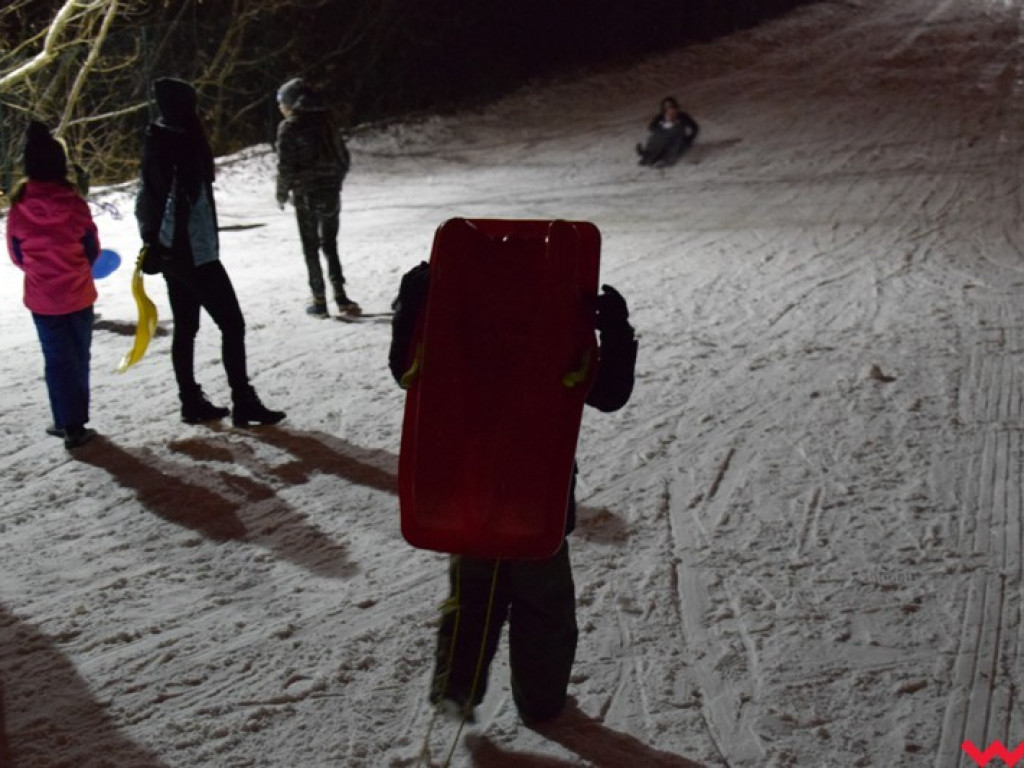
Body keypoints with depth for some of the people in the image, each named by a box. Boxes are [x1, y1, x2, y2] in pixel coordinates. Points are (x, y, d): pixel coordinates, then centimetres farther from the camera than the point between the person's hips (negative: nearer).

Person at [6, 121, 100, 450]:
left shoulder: (19, 207, -11)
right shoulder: (74, 203, -14)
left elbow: (17, 254, 1)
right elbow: (92, 249, -2)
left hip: (42, 298, 0)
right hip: (78, 294, 0)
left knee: (58, 360, 9)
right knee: (78, 357, 14)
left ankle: (69, 423, 11)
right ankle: (75, 422, 22)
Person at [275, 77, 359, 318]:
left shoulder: (289, 127, -8)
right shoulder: (325, 122, 8)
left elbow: (286, 166, -12)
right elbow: (343, 156, 10)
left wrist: (282, 194, 0)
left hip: (305, 195, -5)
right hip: (331, 193, 5)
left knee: (310, 247, 5)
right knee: (330, 244, 14)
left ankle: (319, 299, 5)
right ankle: (340, 296, 6)